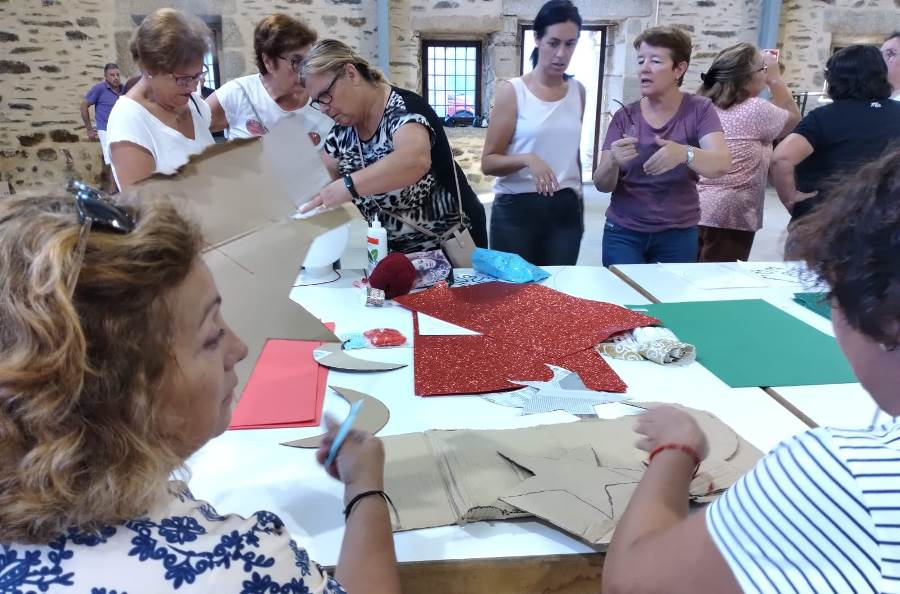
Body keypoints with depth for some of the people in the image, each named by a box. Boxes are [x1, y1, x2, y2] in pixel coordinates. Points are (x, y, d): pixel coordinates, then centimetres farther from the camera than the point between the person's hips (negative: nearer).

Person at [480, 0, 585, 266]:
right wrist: (527, 159, -25)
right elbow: (488, 162, -8)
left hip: (565, 209, 4)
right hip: (517, 208, -3)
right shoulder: (512, 91, -5)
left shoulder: (578, 91, 8)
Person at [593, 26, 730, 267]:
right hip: (624, 233, 1)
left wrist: (685, 153, -38)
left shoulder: (699, 109, -4)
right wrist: (613, 161, -28)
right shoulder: (624, 116, 0)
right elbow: (602, 185, -5)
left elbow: (722, 165, -19)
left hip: (678, 234, -1)